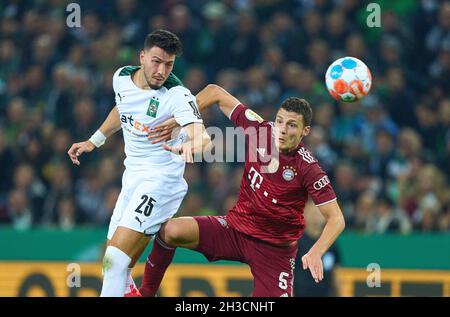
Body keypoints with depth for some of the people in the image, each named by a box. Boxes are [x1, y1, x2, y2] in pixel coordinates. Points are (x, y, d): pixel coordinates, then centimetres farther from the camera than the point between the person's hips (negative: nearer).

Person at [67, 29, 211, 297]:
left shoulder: (177, 95, -18)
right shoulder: (122, 77, 2)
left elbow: (201, 135, -34)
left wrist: (194, 143, -56)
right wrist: (94, 141, 26)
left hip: (161, 182, -7)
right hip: (132, 179, 8)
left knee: (116, 259, -21)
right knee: (112, 266, 9)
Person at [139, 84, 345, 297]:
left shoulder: (308, 169, -20)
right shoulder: (260, 129, -10)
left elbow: (336, 219, -17)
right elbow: (215, 93, 1)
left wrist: (316, 252, -34)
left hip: (275, 248, -3)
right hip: (236, 227, 3)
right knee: (171, 231, -20)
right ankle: (146, 292, -2)